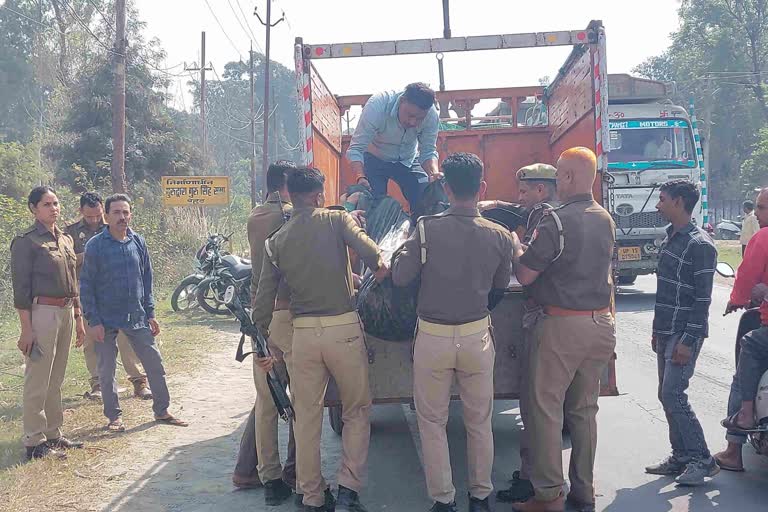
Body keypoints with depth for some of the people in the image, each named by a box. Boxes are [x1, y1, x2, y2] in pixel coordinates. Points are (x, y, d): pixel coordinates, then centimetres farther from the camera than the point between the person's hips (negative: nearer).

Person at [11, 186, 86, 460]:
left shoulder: (65, 239, 13)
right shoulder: (26, 241, -9)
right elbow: (21, 288, -11)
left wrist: (78, 317, 16)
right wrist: (26, 329, -15)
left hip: (66, 311, 7)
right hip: (42, 312, -7)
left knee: (56, 379, 14)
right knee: (38, 380, -2)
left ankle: (53, 434, 23)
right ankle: (34, 441, 6)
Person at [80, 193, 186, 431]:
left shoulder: (138, 242, 4)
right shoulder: (95, 246, -8)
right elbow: (86, 285, -6)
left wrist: (150, 314, 7)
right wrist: (93, 321, -11)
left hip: (137, 317, 4)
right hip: (106, 320, -3)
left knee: (155, 363, 6)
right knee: (107, 370, 6)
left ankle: (162, 410, 20)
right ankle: (114, 416, 22)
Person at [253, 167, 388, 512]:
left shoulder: (276, 241, 8)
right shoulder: (336, 220, -1)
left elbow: (264, 298, 7)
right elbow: (366, 248, -19)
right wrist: (379, 266, 2)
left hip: (303, 333, 3)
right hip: (344, 328, -2)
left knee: (306, 419, 12)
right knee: (356, 411, 13)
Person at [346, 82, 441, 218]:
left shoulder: (431, 115, -25)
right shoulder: (377, 105, -34)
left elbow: (428, 152, -15)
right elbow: (355, 149, -34)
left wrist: (434, 172, -37)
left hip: (407, 161, 2)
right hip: (375, 160, -2)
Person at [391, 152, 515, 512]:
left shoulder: (427, 228, -14)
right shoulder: (499, 236, -6)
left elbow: (400, 277, -8)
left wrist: (406, 247, 8)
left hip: (433, 337, -2)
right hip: (478, 337, 2)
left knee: (432, 422, 11)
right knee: (479, 422, 15)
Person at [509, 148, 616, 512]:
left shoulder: (556, 222, -16)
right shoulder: (606, 220, 8)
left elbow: (524, 275, -12)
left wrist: (516, 246, 6)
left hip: (562, 324, -7)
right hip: (601, 322, 7)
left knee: (546, 408, 1)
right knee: (585, 409, 14)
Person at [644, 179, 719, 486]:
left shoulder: (700, 245, -14)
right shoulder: (670, 239, 14)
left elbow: (702, 299, -17)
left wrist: (688, 341, -20)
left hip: (684, 334, -9)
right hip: (666, 331, 9)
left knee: (673, 395, -12)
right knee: (666, 395, 10)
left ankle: (702, 460, -2)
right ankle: (681, 457, 19)